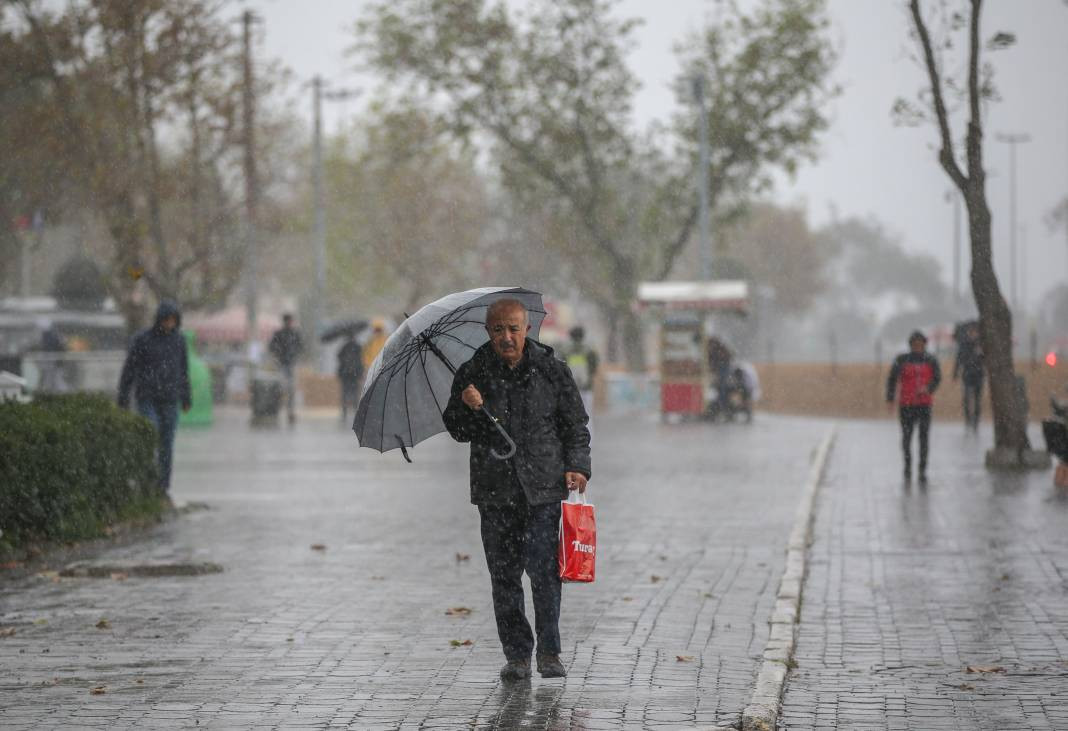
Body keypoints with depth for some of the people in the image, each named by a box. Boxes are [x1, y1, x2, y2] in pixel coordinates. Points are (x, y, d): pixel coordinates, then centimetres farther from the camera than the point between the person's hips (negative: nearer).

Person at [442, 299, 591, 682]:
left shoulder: (552, 370, 4)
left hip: (543, 489, -2)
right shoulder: (473, 373, 5)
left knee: (543, 569, -10)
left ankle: (549, 652, 1)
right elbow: (457, 430, 10)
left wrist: (576, 467, -3)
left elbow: (576, 424, 10)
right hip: (494, 490, 2)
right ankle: (516, 654, 12)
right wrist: (467, 409, -11)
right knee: (504, 574, 3)